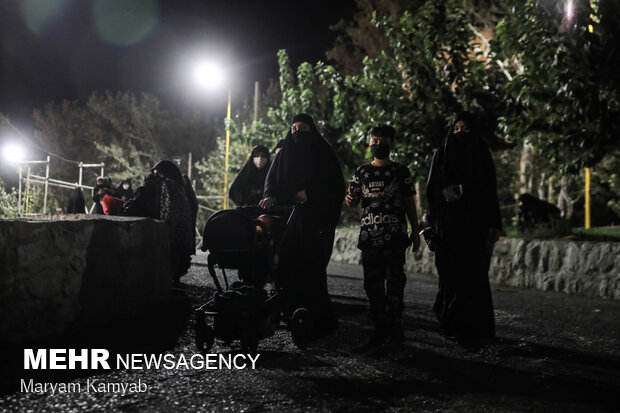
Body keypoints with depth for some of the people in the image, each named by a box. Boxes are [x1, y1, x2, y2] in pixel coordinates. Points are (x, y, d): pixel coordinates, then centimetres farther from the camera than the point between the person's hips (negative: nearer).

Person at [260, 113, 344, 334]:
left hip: (315, 221, -4)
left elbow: (336, 184, -3)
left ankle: (319, 319, -4)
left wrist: (309, 193, -14)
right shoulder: (284, 154, 17)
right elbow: (272, 179, 9)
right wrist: (270, 195, -12)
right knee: (289, 265, -4)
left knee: (312, 267, -10)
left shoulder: (324, 154, 4)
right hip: (289, 219, 4)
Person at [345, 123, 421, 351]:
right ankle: (380, 328, 8)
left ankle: (395, 322, 3)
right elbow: (353, 200, 8)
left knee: (395, 279, -5)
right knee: (373, 282, 2)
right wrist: (350, 198, -17)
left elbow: (409, 202, 7)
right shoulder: (362, 171, 12)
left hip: (395, 235, -2)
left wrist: (415, 231, 2)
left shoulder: (400, 171, 6)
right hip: (369, 235, 2)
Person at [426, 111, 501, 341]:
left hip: (475, 222, -1)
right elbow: (431, 187, 5)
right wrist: (444, 191, -18)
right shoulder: (441, 154, 9)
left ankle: (476, 326, -1)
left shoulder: (482, 156, 7)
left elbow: (491, 191, 4)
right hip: (448, 222, 1)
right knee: (450, 271, -2)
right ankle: (451, 322, 6)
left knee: (474, 272, -6)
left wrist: (494, 224, -6)